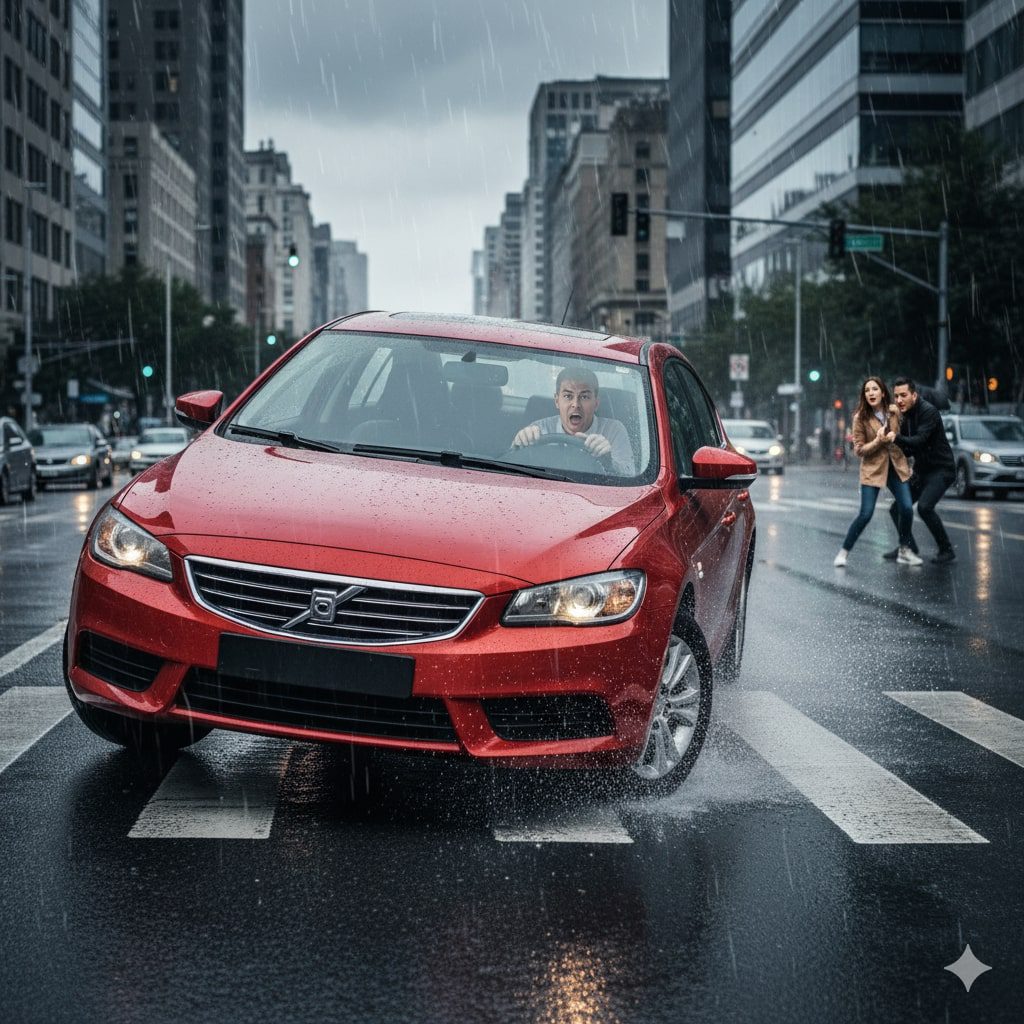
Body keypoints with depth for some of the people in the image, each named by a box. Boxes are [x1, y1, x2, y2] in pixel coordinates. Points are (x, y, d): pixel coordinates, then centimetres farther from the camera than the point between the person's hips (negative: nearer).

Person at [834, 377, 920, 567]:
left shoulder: (894, 411, -1)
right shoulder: (860, 418, -10)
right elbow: (859, 450, -7)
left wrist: (894, 436, -6)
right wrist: (878, 441, -22)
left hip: (896, 466, 4)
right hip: (872, 469, -4)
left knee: (907, 509, -6)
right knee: (865, 514, -10)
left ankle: (904, 551, 13)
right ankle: (844, 552, 4)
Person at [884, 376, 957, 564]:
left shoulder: (928, 411, -17)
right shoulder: (906, 417, 9)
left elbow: (920, 441, -30)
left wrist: (896, 438, -41)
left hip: (941, 470, -9)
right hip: (921, 471, 9)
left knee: (924, 506, -27)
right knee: (897, 509, 6)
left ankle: (946, 550, -14)